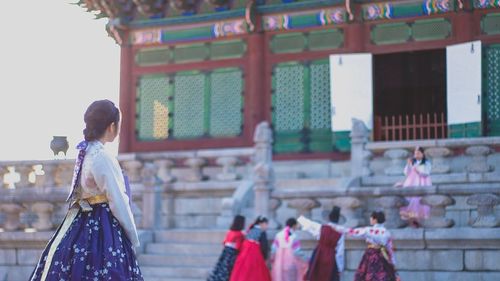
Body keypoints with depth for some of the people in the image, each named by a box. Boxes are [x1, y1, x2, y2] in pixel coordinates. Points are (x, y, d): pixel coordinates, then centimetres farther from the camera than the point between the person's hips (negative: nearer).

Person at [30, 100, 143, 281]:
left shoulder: (84, 153, 8)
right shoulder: (101, 157, -18)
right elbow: (118, 203, -16)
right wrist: (133, 237, -5)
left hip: (81, 227, 9)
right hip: (103, 231, -9)